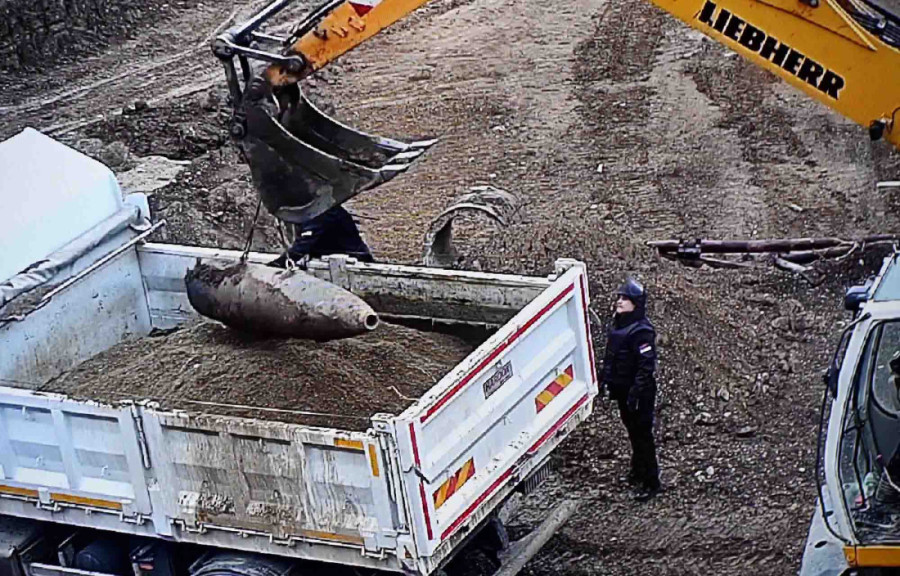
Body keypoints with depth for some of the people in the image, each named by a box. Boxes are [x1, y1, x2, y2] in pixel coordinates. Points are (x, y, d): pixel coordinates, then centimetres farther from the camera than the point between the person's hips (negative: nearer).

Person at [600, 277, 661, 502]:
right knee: (632, 431, 22)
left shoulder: (641, 330, -23)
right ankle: (638, 471, 39)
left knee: (642, 434, -2)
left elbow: (646, 365, -24)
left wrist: (636, 393, -25)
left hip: (639, 392, -9)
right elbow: (610, 355, 17)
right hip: (622, 389, 9)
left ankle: (650, 482, 5)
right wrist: (606, 380, 18)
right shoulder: (617, 323, 5)